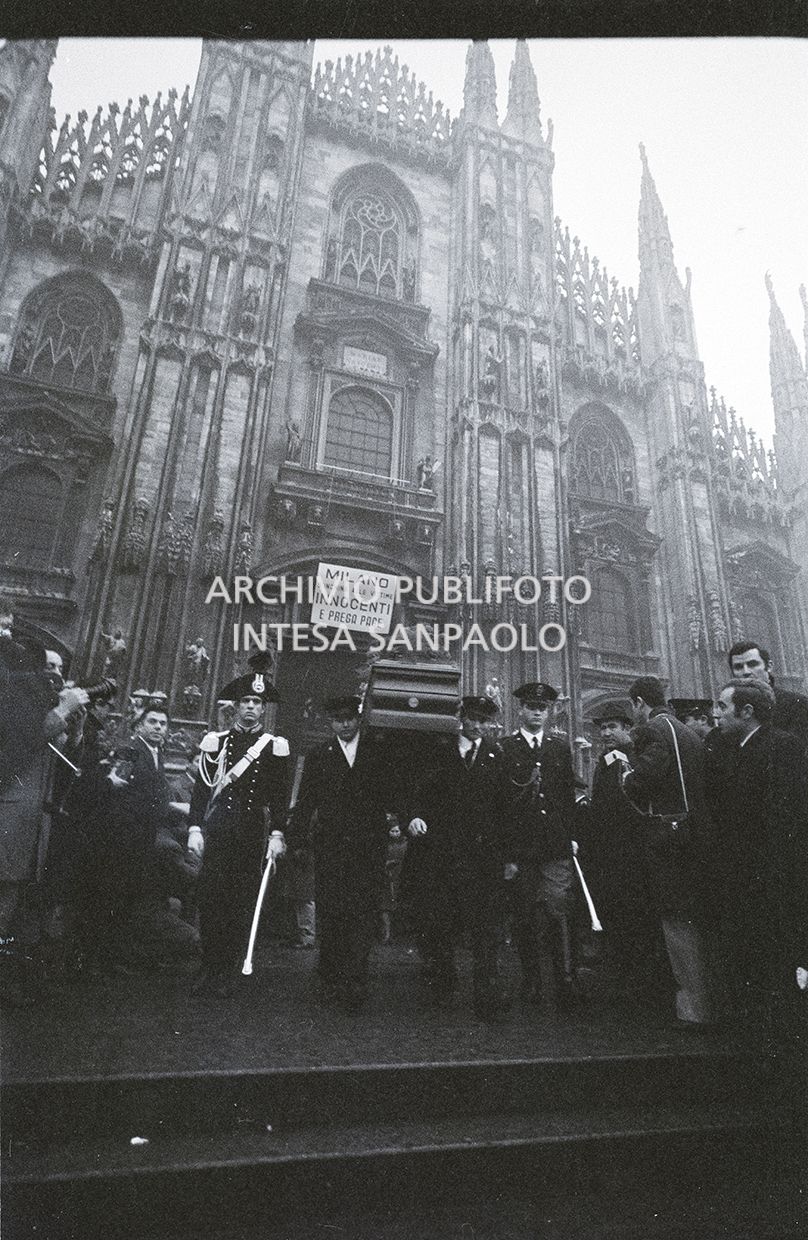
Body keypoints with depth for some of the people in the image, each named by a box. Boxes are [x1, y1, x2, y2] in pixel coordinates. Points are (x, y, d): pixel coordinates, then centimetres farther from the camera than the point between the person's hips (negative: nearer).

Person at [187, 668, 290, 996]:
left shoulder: (275, 747, 4)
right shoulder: (216, 741, 8)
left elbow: (280, 796, 2)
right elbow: (201, 788, 6)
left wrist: (277, 834, -7)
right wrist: (195, 828, -2)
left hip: (252, 833, -1)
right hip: (215, 830, 1)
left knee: (241, 903, 3)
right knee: (209, 897, 2)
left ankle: (228, 973, 15)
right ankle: (209, 967, 18)